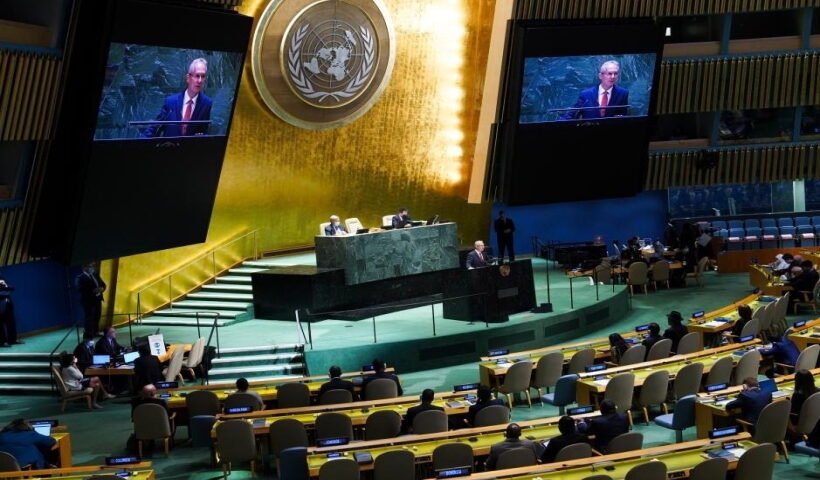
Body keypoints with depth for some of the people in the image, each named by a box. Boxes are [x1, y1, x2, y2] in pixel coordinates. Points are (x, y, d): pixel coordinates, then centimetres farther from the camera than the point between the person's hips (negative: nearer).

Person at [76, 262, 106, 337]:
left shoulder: (95, 275, 15)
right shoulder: (80, 278, -9)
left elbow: (103, 284, 17)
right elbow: (81, 289, -20)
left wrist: (102, 288, -7)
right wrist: (93, 291, -26)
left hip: (97, 299, 7)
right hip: (88, 301, -7)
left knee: (97, 317, 8)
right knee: (89, 318, -6)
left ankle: (95, 332, 18)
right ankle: (89, 334, -1)